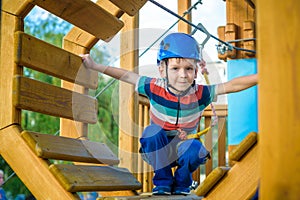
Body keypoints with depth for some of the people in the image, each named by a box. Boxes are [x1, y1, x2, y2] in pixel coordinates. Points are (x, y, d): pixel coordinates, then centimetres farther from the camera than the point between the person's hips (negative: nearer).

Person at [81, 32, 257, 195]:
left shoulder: (200, 94, -19)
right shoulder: (155, 87, -18)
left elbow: (232, 85, -23)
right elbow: (126, 75, -9)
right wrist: (94, 66, -10)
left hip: (182, 149, 0)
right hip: (158, 150, 0)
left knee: (195, 148, -32)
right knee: (153, 131, -30)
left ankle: (181, 185, 0)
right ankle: (163, 183, -13)